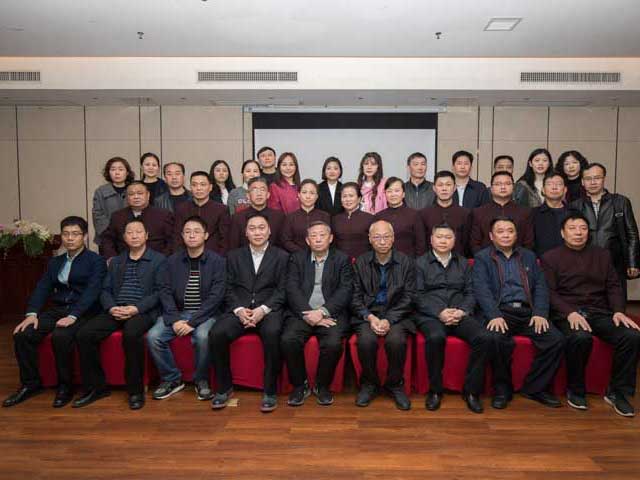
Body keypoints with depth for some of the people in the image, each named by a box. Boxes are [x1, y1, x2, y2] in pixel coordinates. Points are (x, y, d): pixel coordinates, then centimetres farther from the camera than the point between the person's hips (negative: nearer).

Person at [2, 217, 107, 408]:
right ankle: (30, 384, 1)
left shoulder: (96, 261, -2)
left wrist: (73, 316, -26)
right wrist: (32, 313, -9)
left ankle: (65, 386, -12)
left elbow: (92, 291, -14)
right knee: (22, 334, -15)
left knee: (60, 336, -33)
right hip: (56, 310, 6)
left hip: (83, 312, -6)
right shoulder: (54, 262, 18)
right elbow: (42, 288, 9)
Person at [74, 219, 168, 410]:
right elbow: (105, 290, 16)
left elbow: (160, 292, -4)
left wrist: (136, 308, -16)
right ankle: (95, 387, -2)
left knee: (131, 334, -36)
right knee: (84, 334, -18)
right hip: (115, 311, 5)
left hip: (143, 311, -5)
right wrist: (111, 308, -6)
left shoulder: (159, 260, 6)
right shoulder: (115, 262, 23)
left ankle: (135, 390, -19)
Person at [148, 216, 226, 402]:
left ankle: (201, 380, -6)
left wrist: (193, 322, -18)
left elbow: (216, 296, -10)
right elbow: (166, 293, 3)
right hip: (177, 312, 4)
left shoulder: (217, 261, -2)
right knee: (153, 336, -21)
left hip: (205, 314, -3)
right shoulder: (172, 261, 9)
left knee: (202, 336, -33)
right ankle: (172, 379, 2)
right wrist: (174, 319, -13)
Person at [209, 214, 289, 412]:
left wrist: (263, 309, -14)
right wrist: (239, 309, -9)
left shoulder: (281, 256, 11)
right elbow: (229, 289, 10)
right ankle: (224, 387, -5)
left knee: (272, 333, -34)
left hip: (269, 309, -2)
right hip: (239, 309, 2)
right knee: (216, 333, -25)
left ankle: (270, 391, -17)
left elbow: (282, 290, 2)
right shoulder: (234, 256, 18)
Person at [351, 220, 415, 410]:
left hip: (396, 315, 0)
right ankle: (369, 384, -1)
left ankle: (395, 384, -2)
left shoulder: (406, 262, 3)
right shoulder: (361, 262, 6)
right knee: (366, 340, -29)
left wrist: (389, 320, -15)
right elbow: (355, 298, 3)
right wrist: (370, 317, -14)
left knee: (396, 340, -30)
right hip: (367, 314, 1)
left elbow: (408, 298, -2)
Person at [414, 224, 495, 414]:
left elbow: (470, 293, 14)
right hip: (430, 315, -3)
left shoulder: (463, 263, 21)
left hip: (460, 315, 3)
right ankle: (435, 390, -15)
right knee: (435, 337, -36)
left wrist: (462, 311, -6)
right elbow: (418, 295, 1)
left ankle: (471, 390, -8)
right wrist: (439, 312, -13)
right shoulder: (420, 263, 10)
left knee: (486, 338, -25)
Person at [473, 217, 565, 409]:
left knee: (556, 339, -20)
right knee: (499, 339, -33)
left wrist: (540, 313, -6)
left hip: (527, 311, 4)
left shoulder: (528, 256, 22)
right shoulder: (482, 258, 9)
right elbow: (481, 289, -5)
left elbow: (540, 286, 12)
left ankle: (534, 387, 0)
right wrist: (494, 315, -20)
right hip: (500, 311, -4)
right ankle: (502, 388, -9)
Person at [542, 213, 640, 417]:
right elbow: (549, 292, -3)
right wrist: (570, 313, -18)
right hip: (567, 313, -4)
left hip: (599, 312, 4)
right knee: (580, 337, -35)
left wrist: (618, 310, -4)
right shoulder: (550, 258, 6)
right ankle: (576, 391, -11)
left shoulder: (602, 255, 20)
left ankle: (618, 392, -4)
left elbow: (613, 286, 14)